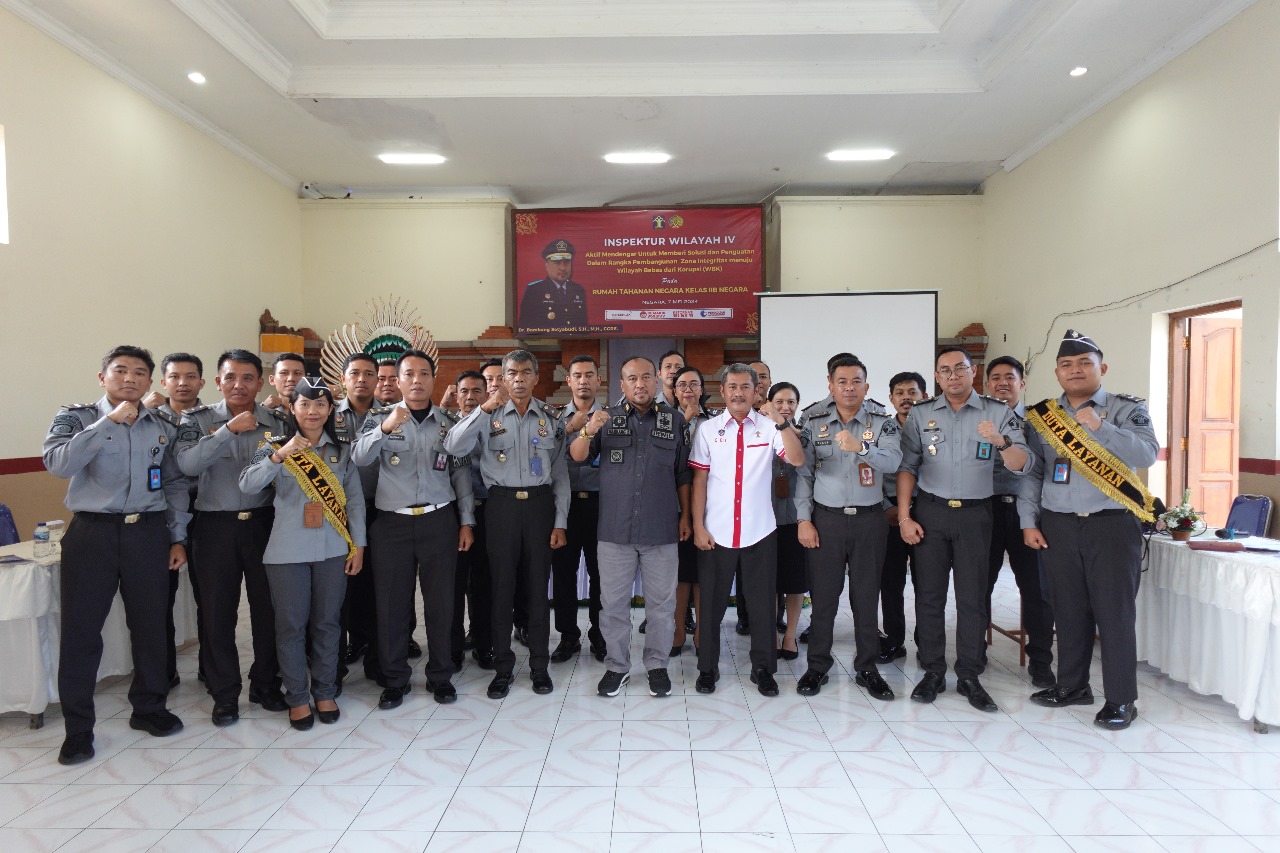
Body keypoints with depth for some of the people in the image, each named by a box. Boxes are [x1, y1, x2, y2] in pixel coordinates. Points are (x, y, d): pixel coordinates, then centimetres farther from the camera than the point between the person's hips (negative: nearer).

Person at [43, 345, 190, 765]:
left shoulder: (163, 427, 9)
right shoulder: (76, 418, 2)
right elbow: (58, 463, -17)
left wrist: (177, 537, 8)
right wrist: (110, 421, -19)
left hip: (148, 531, 3)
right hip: (92, 531, -2)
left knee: (150, 625, 10)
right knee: (80, 630, 2)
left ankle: (148, 708, 28)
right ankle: (78, 728, 16)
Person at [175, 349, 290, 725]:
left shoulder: (277, 421, 3)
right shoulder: (198, 419, 1)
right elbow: (187, 464, -16)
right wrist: (228, 429, -21)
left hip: (264, 523, 1)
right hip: (216, 526, -1)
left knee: (268, 607, 8)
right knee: (218, 613, 7)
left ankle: (266, 684, 27)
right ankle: (224, 694, 22)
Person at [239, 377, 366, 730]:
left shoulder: (342, 450, 6)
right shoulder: (276, 446, 1)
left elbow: (355, 499, 5)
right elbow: (247, 485, -14)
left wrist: (358, 545, 0)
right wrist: (280, 455, -28)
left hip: (333, 550, 2)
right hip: (288, 551, -1)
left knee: (327, 622, 10)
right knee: (291, 625, 5)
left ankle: (325, 692, 24)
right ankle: (297, 697, 20)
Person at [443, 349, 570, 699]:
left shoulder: (551, 419, 8)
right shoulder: (490, 415, 2)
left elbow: (561, 474, 8)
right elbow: (452, 447, -14)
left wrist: (560, 522, 2)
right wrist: (485, 408, -23)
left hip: (540, 503, 1)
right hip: (502, 503, -1)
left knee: (538, 587, 8)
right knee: (502, 587, 5)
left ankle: (539, 666, 21)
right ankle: (502, 667, 19)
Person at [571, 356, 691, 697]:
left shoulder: (674, 420, 5)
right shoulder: (607, 418, 5)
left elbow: (683, 474, 9)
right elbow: (577, 456, -3)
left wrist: (685, 515, 5)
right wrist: (588, 431, -23)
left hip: (661, 530, 0)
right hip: (615, 528, 0)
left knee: (661, 602, 9)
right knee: (613, 602, 8)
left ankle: (657, 665, 25)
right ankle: (617, 666, 23)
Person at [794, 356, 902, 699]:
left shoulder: (882, 423, 1)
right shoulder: (814, 423, 3)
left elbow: (893, 462, -16)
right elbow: (803, 473, 1)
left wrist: (860, 447, -34)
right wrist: (804, 520, -5)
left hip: (869, 519, 0)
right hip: (826, 519, 0)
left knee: (867, 596, 9)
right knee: (823, 596, 5)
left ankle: (867, 668, 23)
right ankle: (817, 665, 19)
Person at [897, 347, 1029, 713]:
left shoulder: (998, 412, 1)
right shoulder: (920, 413, 4)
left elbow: (1019, 465, -6)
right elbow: (907, 466, 2)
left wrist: (1002, 441, -27)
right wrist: (904, 517, -5)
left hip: (975, 514, 0)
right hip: (929, 511, 1)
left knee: (972, 597, 3)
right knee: (929, 594, 4)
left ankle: (969, 676, 15)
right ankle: (933, 672, 16)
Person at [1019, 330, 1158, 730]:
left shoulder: (1127, 409, 1)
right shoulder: (1042, 415, 9)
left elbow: (1148, 453, -16)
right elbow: (1030, 473, 8)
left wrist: (1098, 427, -23)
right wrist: (1029, 522, 2)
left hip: (1113, 524, -3)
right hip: (1058, 527, 3)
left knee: (1114, 612, 1)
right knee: (1069, 609, 11)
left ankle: (1120, 699, 15)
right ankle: (1071, 685, 26)